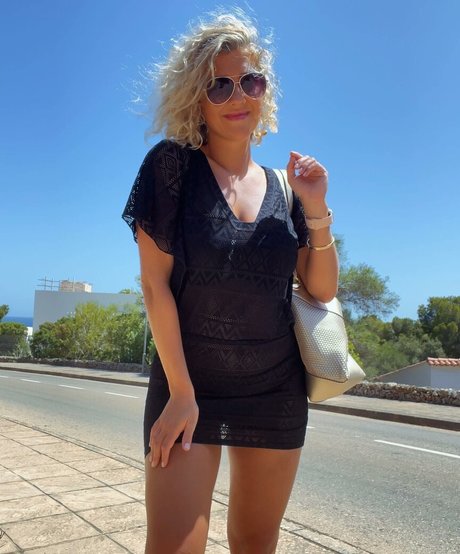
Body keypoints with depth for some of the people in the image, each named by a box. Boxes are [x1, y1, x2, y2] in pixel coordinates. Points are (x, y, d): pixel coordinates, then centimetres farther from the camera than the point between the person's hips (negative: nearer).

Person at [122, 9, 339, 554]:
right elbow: (155, 282, -10)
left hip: (276, 390, 4)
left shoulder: (282, 184, 5)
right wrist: (182, 392, -13)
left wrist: (316, 211, -10)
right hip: (186, 383, -3)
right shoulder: (172, 164, -6)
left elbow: (322, 290, 5)